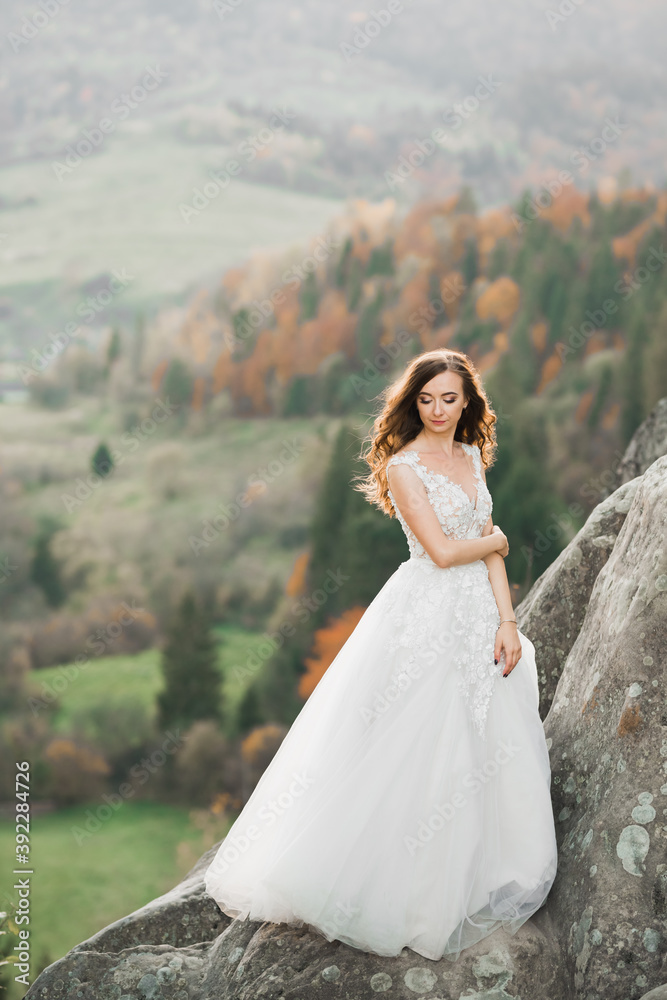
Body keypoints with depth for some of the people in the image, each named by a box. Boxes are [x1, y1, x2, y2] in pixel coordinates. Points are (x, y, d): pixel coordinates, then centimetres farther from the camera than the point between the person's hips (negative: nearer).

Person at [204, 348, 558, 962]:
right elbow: (442, 551, -17)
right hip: (428, 617, -7)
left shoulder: (472, 455, 10)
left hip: (478, 612, 7)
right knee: (416, 752, -3)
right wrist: (494, 541, 1)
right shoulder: (402, 467, -12)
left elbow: (491, 548, 7)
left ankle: (462, 882, 28)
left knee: (483, 747, 13)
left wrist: (507, 621, -2)